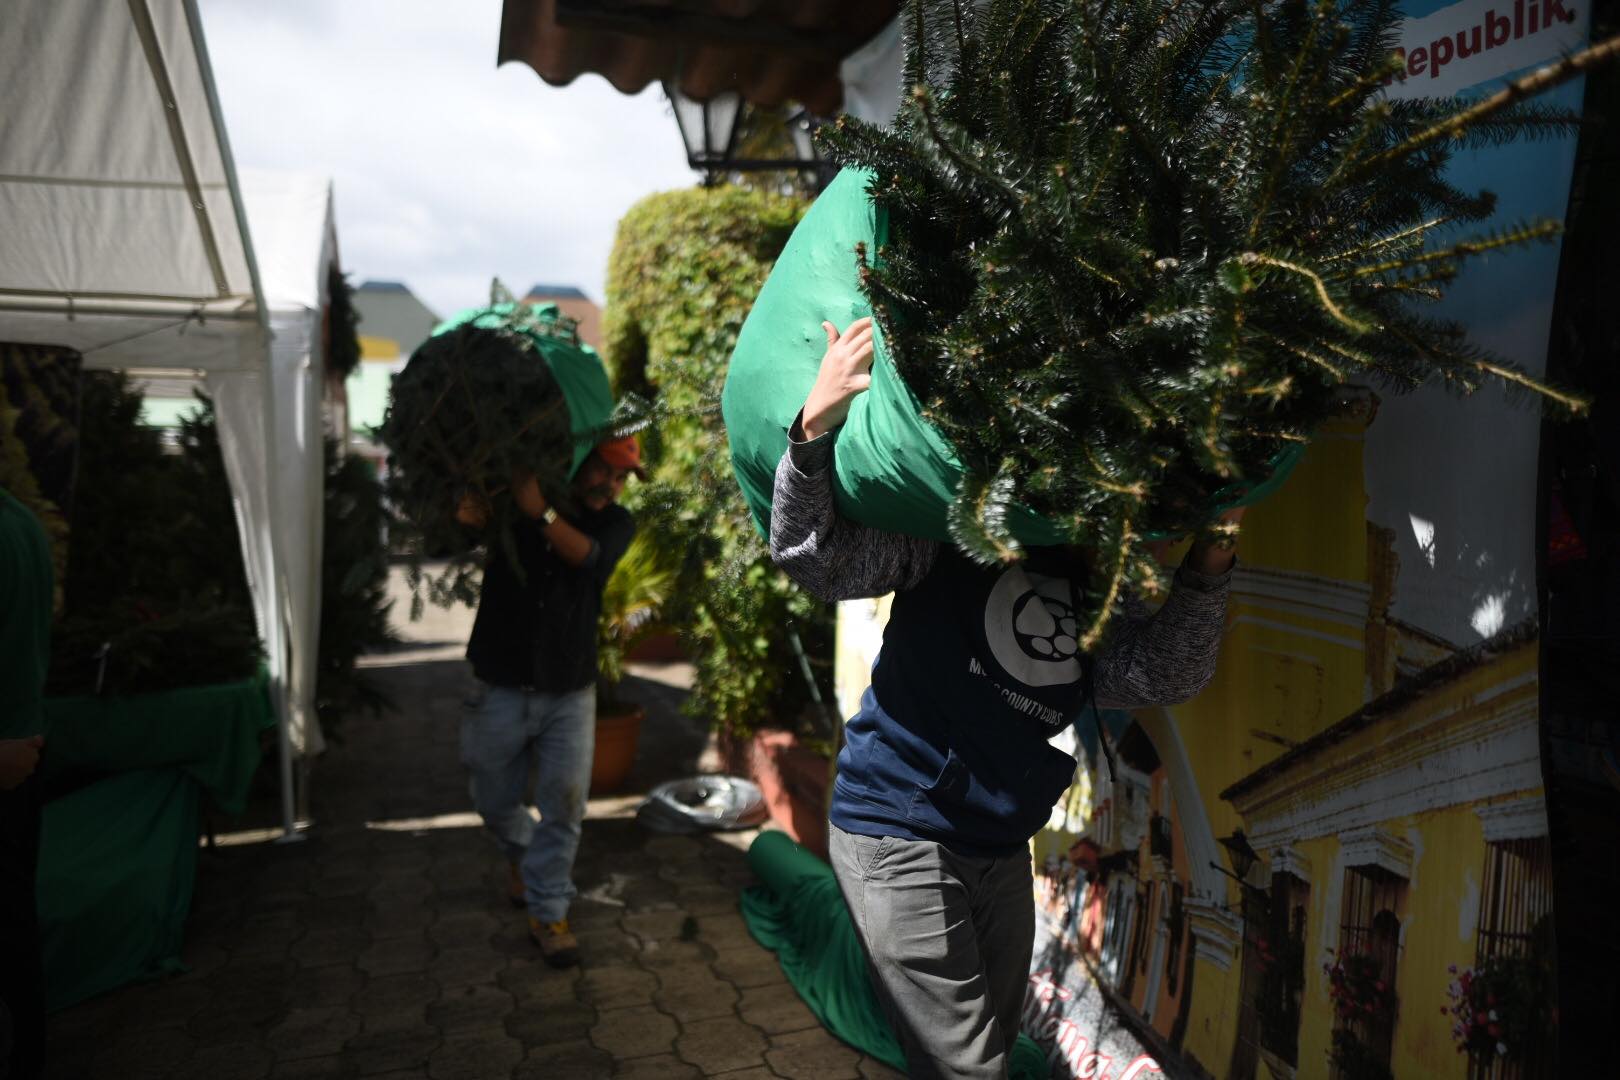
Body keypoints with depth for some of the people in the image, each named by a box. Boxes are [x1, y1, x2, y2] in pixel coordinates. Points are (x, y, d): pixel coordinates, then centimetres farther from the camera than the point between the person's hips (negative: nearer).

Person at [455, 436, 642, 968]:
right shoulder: (509, 503, -4)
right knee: (495, 803, 15)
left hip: (569, 694, 0)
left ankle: (547, 913, 16)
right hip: (500, 689, 0)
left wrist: (541, 512, -34)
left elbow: (590, 557, -21)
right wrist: (465, 517, -26)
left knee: (565, 805, -3)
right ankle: (522, 854, 47)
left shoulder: (615, 523, -2)